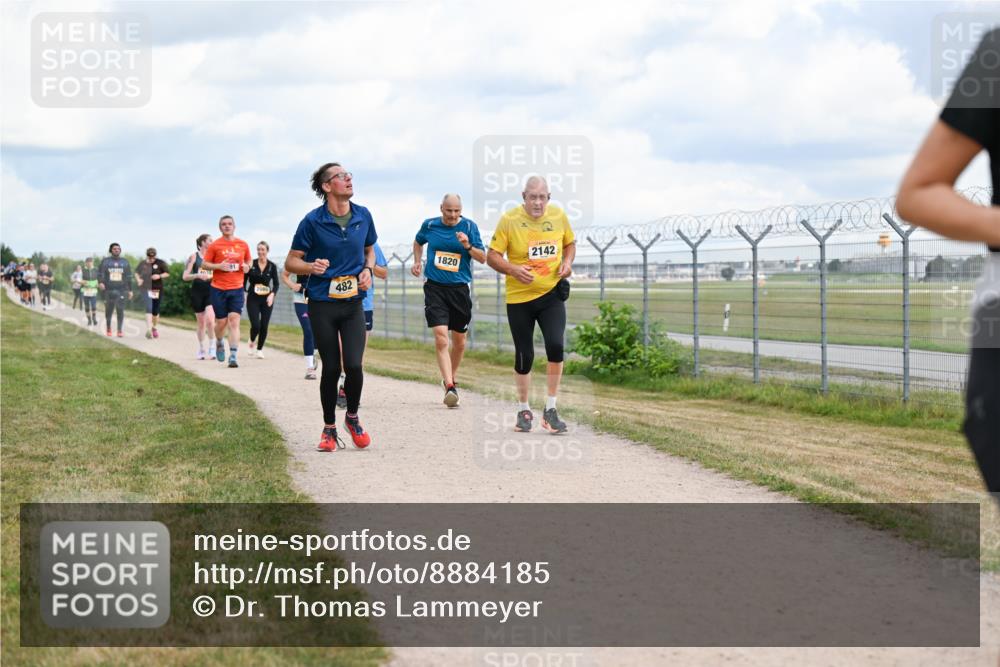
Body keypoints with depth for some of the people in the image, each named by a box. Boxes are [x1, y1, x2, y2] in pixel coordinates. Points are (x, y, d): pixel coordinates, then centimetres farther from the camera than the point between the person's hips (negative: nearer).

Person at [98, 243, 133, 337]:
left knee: (120, 309, -13)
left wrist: (130, 290, 8)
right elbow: (100, 274, -3)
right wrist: (100, 283, -23)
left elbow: (128, 277, 12)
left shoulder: (125, 262, 10)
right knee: (109, 311, 7)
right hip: (109, 290, 0)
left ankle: (120, 330, -11)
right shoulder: (105, 261, 5)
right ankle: (108, 328, 28)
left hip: (121, 290, 0)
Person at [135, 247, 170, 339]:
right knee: (149, 309, -15)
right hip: (147, 289, 0)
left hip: (157, 289, 0)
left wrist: (159, 276, -14)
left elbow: (167, 273, 3)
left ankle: (154, 327, 29)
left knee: (155, 310, 6)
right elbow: (137, 272, 21)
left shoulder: (160, 263, -1)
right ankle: (148, 329, -21)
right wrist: (138, 280, 1)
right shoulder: (142, 264, 5)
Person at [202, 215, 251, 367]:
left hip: (236, 288, 1)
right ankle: (219, 343, 37)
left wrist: (247, 267, -1)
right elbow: (204, 264, 1)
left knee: (234, 321, -10)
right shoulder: (215, 245, 0)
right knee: (221, 321, 4)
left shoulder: (243, 245, 7)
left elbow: (248, 261, 22)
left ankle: (233, 357, -12)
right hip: (218, 289, -1)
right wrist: (219, 266, -15)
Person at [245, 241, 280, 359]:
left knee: (264, 326, 1)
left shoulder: (272, 266, 0)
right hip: (253, 299, -1)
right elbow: (244, 280, 5)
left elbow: (276, 283, 1)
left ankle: (260, 349, 20)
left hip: (267, 300, 1)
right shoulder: (251, 264, -2)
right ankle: (252, 342, 20)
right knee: (255, 325, -12)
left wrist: (272, 294, -16)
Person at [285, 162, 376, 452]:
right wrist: (311, 267, -24)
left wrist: (368, 270, 0)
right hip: (322, 305, -2)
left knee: (354, 365, -11)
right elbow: (291, 262, -3)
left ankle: (352, 417, 16)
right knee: (331, 368, 0)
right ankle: (329, 428, 19)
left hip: (353, 303, 2)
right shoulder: (313, 221, -9)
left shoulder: (363, 216, 3)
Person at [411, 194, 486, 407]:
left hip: (460, 288, 1)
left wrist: (468, 246, -20)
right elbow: (418, 242, 25)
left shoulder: (469, 227, -2)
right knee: (441, 337, -17)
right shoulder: (429, 225, 3)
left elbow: (483, 258, -4)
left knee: (459, 341, 12)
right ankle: (449, 387, -22)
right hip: (435, 288, -1)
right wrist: (417, 262, 11)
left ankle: (451, 378, 35)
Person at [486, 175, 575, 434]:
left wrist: (567, 262, -3)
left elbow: (570, 243, 17)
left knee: (555, 346, -16)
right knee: (524, 356, 5)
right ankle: (524, 410, 26)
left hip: (551, 295, 1)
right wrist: (513, 269, -24)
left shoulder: (559, 216, 0)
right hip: (519, 298, -1)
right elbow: (492, 256, -6)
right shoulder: (509, 219, -9)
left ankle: (550, 410, -3)